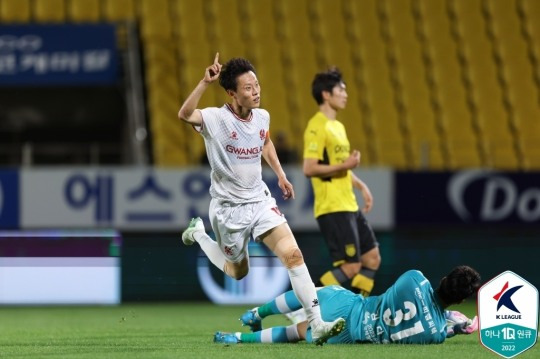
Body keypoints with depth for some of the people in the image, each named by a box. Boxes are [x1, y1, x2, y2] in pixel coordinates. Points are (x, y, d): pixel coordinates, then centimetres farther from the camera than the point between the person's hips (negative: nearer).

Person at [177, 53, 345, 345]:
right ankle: (198, 233, 42)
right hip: (228, 208, -4)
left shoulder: (262, 116, -2)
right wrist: (205, 83, -54)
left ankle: (317, 325, -15)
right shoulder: (216, 119, -20)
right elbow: (185, 115, -43)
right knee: (238, 271, 15)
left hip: (260, 200, 4)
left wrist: (280, 175, 17)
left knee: (293, 254, -15)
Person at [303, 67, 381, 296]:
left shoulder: (338, 126, 18)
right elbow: (309, 168, -21)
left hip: (349, 207, 10)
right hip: (332, 209, -10)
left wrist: (361, 186, 19)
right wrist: (344, 165, -23)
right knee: (351, 266, -12)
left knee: (372, 259, 9)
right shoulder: (317, 127, -13)